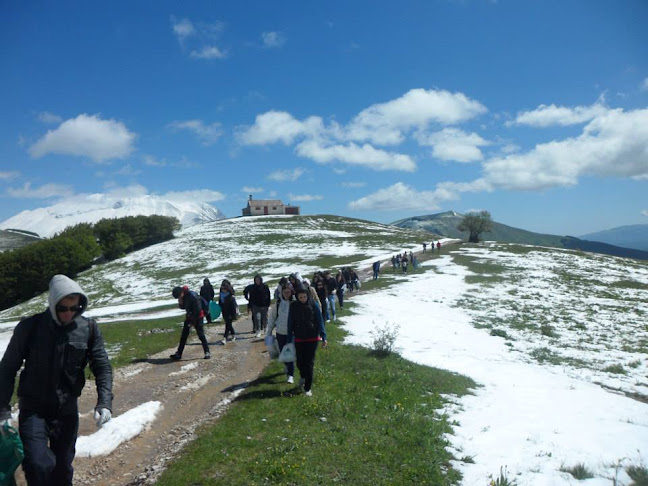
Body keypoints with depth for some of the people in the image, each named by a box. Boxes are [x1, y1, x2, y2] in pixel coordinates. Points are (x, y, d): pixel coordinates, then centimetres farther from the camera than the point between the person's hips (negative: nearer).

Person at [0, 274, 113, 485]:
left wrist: (105, 402, -17)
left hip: (67, 410, 2)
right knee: (38, 465, -17)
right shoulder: (30, 327, -9)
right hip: (33, 409, -2)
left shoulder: (88, 329, -6)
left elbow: (102, 367, -4)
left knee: (62, 468, 13)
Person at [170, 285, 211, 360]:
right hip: (189, 317, 7)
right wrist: (180, 303, -13)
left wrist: (192, 322, -17)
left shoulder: (193, 296, -26)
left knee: (201, 335, -8)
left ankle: (207, 352, 2)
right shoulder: (182, 297, -3)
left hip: (198, 317, -7)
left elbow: (198, 310, -23)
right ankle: (178, 353, 15)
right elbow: (183, 307, 11)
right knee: (183, 336, 8)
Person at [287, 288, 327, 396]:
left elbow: (320, 321, -7)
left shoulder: (313, 305, -9)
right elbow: (290, 324, 1)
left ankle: (308, 387, 13)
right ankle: (303, 376, 43)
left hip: (312, 338, -2)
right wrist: (289, 340, 2)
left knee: (309, 363, 1)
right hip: (299, 339, 2)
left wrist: (323, 337, -12)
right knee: (300, 362, 10)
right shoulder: (293, 306, -5)